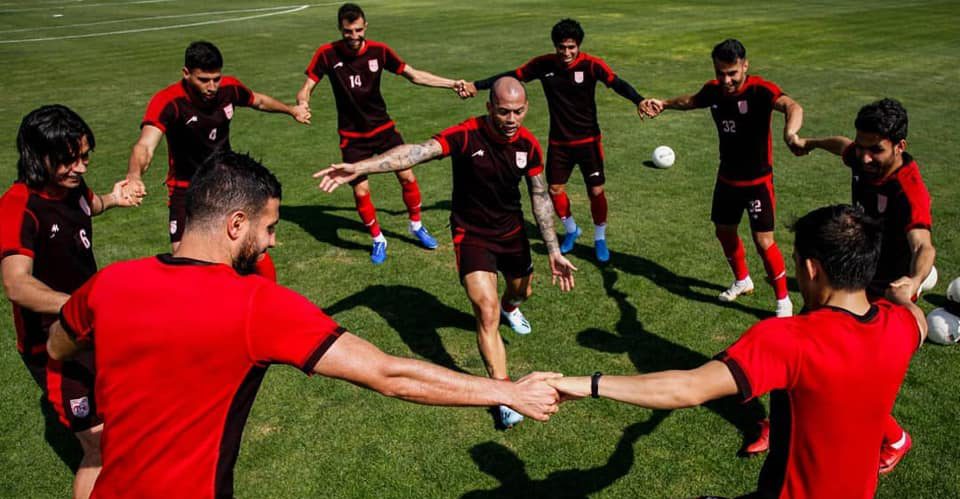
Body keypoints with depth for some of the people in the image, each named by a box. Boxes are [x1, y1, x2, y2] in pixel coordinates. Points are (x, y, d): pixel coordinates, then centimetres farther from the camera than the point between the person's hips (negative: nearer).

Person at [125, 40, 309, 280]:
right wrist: (134, 175, -62)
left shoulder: (230, 88, -12)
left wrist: (291, 110, 26)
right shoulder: (168, 101, -26)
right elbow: (145, 145, -41)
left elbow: (258, 100, 13)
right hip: (187, 189, -3)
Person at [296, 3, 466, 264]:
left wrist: (452, 83, -7)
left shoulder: (379, 50, -9)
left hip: (383, 127, 2)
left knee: (407, 176, -1)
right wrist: (302, 103, -31)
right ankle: (378, 240, 19)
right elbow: (306, 88, -7)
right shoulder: (327, 54, -13)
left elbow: (414, 75, -2)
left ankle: (416, 225, 26)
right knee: (360, 190, -5)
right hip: (352, 135, -1)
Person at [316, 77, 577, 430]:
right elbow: (418, 152, -42)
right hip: (471, 235, -5)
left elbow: (540, 197, -2)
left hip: (511, 230, 5)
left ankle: (509, 308, 66)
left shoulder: (528, 144, -12)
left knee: (522, 291, 26)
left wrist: (553, 251, -4)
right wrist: (359, 167, -56)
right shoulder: (467, 135, -27)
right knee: (486, 311, -19)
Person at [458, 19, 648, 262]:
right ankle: (571, 230, 37)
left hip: (588, 140, -3)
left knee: (596, 191, -1)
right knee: (555, 189, 9)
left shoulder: (591, 65, -17)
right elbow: (511, 76, -2)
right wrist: (476, 86, -5)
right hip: (558, 142, 3)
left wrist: (638, 101, -48)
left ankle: (600, 239, 22)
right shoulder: (543, 64, -9)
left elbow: (617, 83, -30)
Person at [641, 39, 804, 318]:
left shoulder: (760, 90, -25)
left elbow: (792, 106, -45)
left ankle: (783, 300, 13)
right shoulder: (714, 90, -7)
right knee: (724, 230, 18)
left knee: (763, 241, -8)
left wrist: (790, 131, -67)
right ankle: (742, 281, 43)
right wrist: (664, 104, 4)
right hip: (727, 178, 6)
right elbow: (692, 101, 18)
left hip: (758, 180, -6)